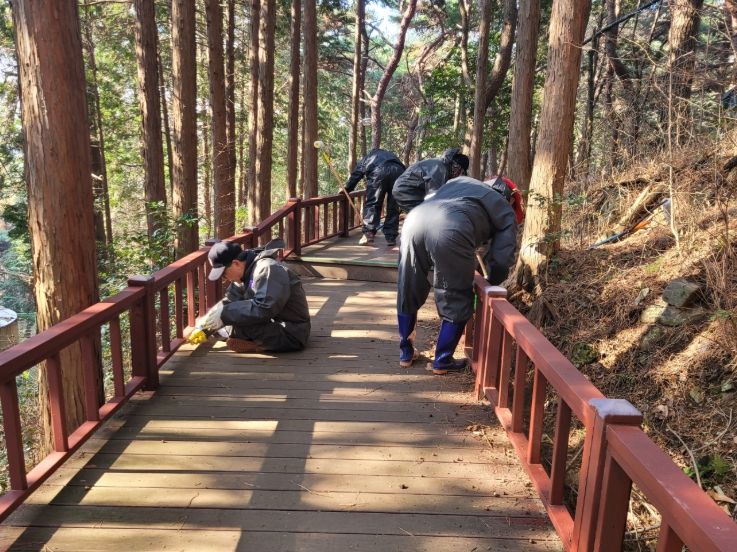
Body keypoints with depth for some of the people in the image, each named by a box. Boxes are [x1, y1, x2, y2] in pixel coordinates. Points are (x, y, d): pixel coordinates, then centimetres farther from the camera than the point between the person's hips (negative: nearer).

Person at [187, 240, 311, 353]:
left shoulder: (267, 269, -22)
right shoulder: (246, 272, 5)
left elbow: (263, 309, -31)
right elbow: (229, 301, 9)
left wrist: (224, 313, -26)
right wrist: (204, 329, 3)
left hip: (291, 335, -9)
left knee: (239, 317, -25)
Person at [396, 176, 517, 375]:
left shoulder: (461, 181, 39)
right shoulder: (506, 212, 25)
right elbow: (502, 259, 16)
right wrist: (490, 283, 35)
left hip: (415, 218, 5)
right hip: (450, 230, -5)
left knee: (408, 292, 20)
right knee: (456, 302, 15)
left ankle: (405, 352, 35)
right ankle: (442, 361, 25)